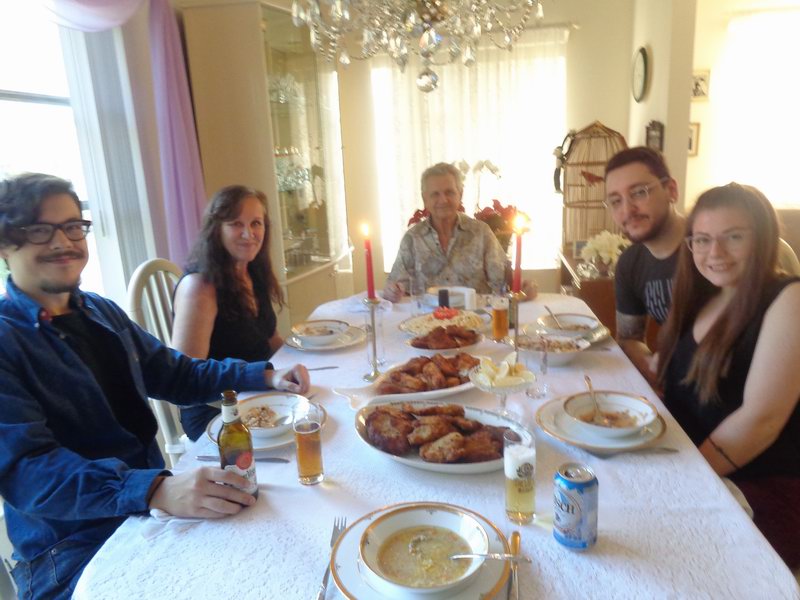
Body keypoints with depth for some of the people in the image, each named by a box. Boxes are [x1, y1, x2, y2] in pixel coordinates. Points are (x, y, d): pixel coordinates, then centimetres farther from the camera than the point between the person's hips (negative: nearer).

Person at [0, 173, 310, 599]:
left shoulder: (102, 312, 9)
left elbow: (176, 374, 16)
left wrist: (266, 375, 2)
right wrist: (156, 491, -37)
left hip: (152, 509, 6)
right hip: (73, 552, -6)